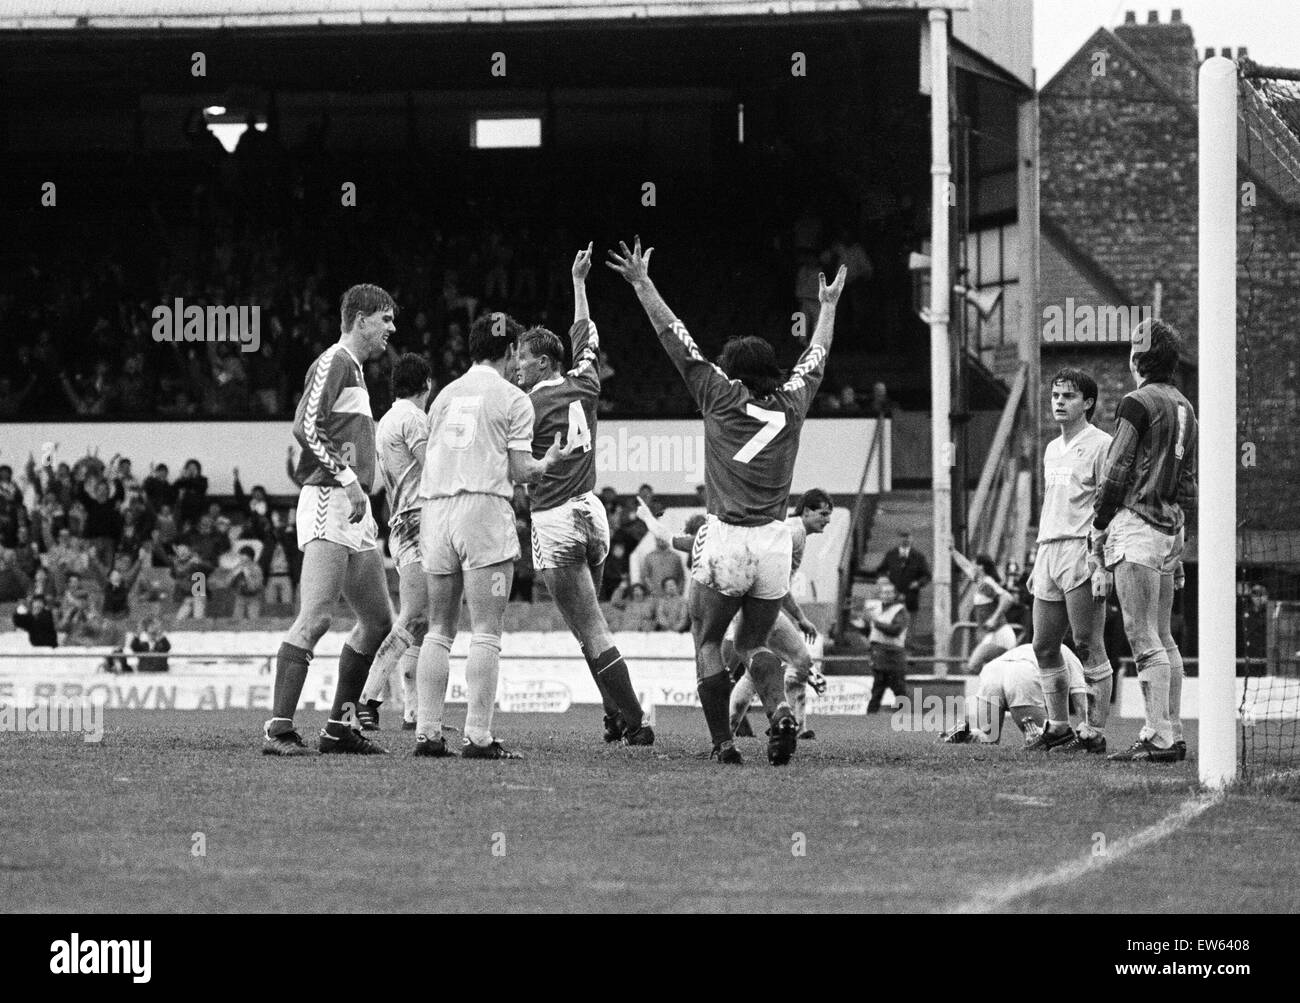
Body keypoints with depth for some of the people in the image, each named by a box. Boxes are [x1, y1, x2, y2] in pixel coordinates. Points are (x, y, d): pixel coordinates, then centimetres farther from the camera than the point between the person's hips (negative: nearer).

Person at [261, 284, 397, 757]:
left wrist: (364, 505, 17)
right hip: (328, 503, -10)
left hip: (354, 510, 10)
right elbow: (305, 428, -19)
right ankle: (278, 729, -20)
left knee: (378, 620, 12)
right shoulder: (332, 363, -7)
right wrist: (347, 479, -21)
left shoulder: (354, 369, 22)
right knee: (315, 618, -17)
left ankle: (340, 726, 17)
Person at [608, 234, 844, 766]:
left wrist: (642, 283, 12)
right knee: (753, 642, 17)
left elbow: (677, 338, 4)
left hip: (724, 541, -3)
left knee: (707, 642, 11)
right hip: (774, 543, 3)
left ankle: (723, 742, 1)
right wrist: (828, 305, 42)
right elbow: (816, 357, 26)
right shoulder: (792, 405, 8)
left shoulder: (721, 397, 0)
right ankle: (780, 708, -11)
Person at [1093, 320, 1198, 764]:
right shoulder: (1185, 407, 16)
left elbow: (1116, 476, -11)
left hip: (1136, 525, -9)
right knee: (1163, 638, 13)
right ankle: (1171, 733, 13)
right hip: (1171, 528, 9)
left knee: (1144, 639, -10)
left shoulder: (1138, 403, -9)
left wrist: (1097, 537, -6)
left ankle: (1160, 739, -15)